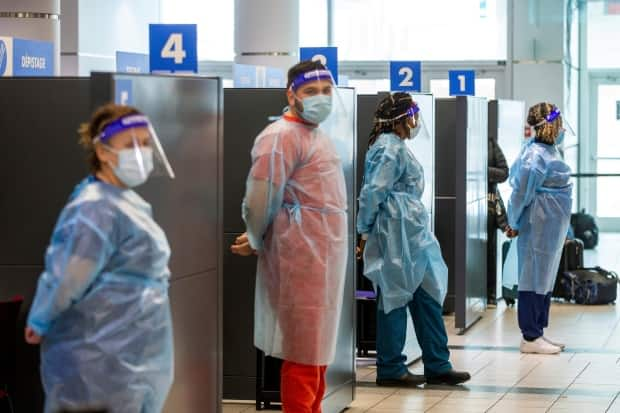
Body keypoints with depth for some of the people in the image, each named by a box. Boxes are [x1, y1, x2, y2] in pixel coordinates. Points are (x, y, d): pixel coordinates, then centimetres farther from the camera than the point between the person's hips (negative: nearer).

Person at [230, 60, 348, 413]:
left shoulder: (318, 135, 17)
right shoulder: (282, 137, -13)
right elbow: (261, 200, -17)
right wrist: (256, 243, -1)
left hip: (325, 259, 9)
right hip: (301, 260, -9)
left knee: (319, 347, 15)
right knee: (303, 353, -5)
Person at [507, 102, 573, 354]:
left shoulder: (547, 149, 9)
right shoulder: (536, 156, -20)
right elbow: (521, 192, -17)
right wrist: (514, 224, -6)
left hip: (551, 227, 10)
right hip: (540, 226, -10)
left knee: (545, 279, 14)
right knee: (535, 278, -3)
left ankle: (537, 333, 22)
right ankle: (530, 338, 2)